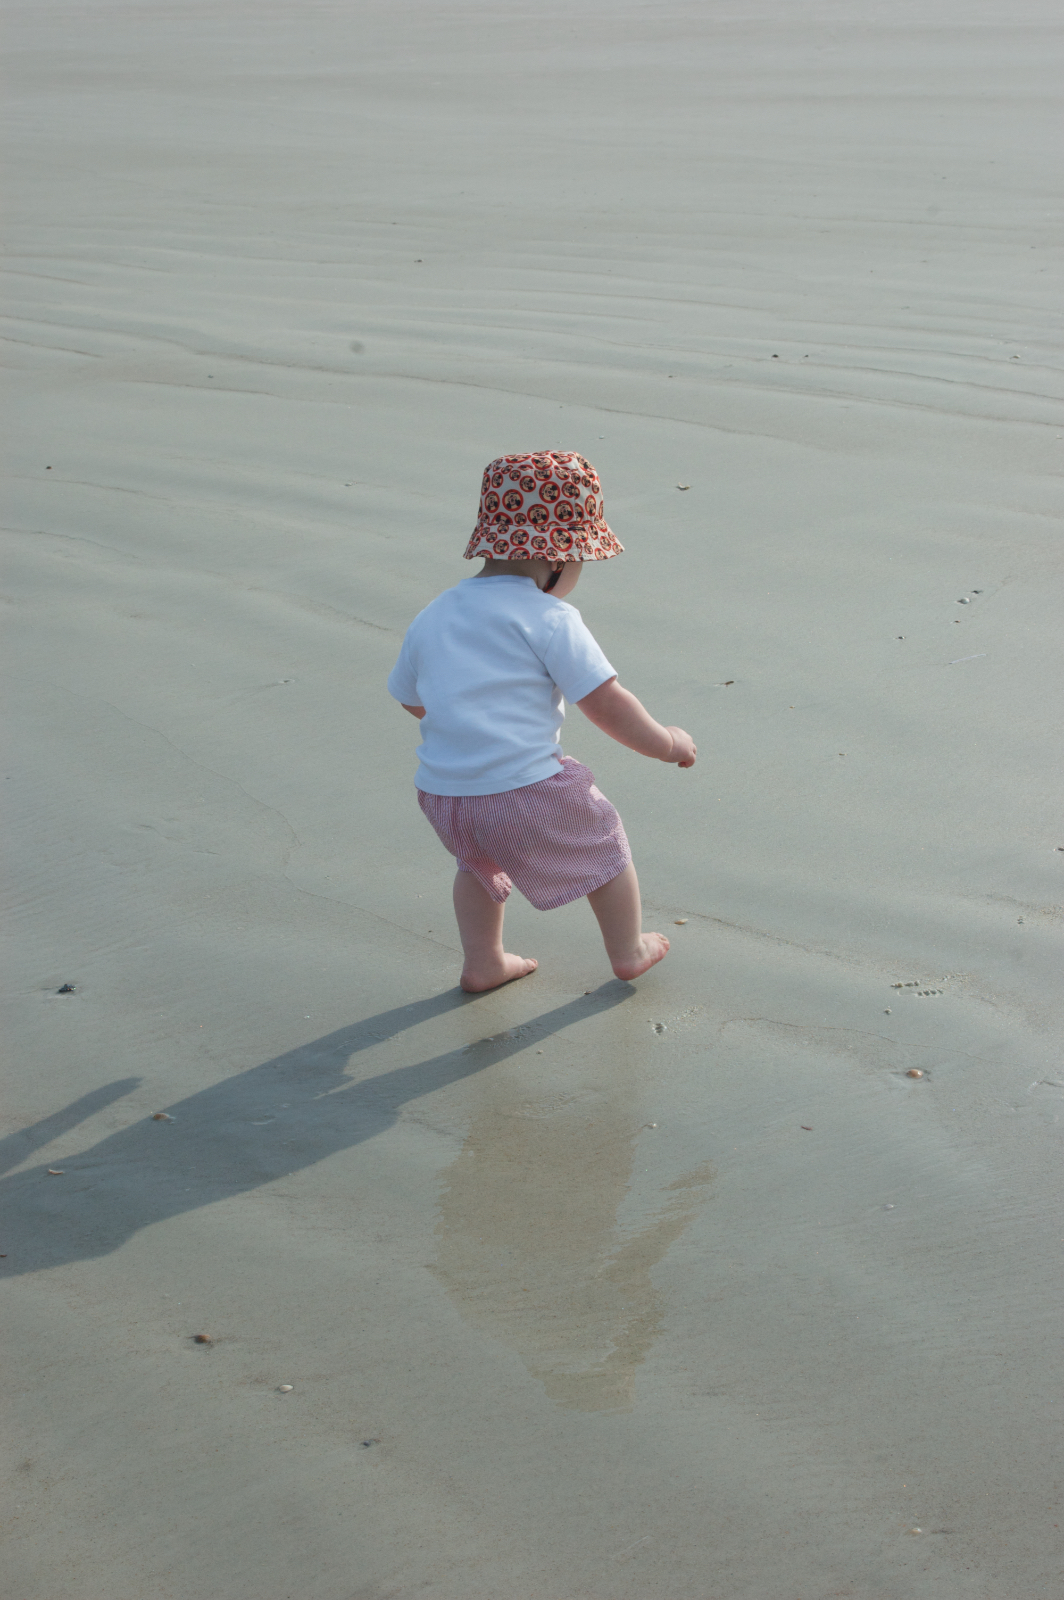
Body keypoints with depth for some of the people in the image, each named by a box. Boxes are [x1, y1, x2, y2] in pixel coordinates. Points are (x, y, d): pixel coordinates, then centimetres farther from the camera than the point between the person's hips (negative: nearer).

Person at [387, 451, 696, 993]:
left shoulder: (432, 616, 9)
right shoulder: (550, 619, -10)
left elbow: (411, 699, 20)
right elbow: (607, 706, -12)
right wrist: (667, 743, 3)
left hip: (440, 792, 5)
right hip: (524, 788, -5)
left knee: (479, 861, 36)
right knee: (604, 843, 22)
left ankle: (482, 963, 41)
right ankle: (628, 951, 37)